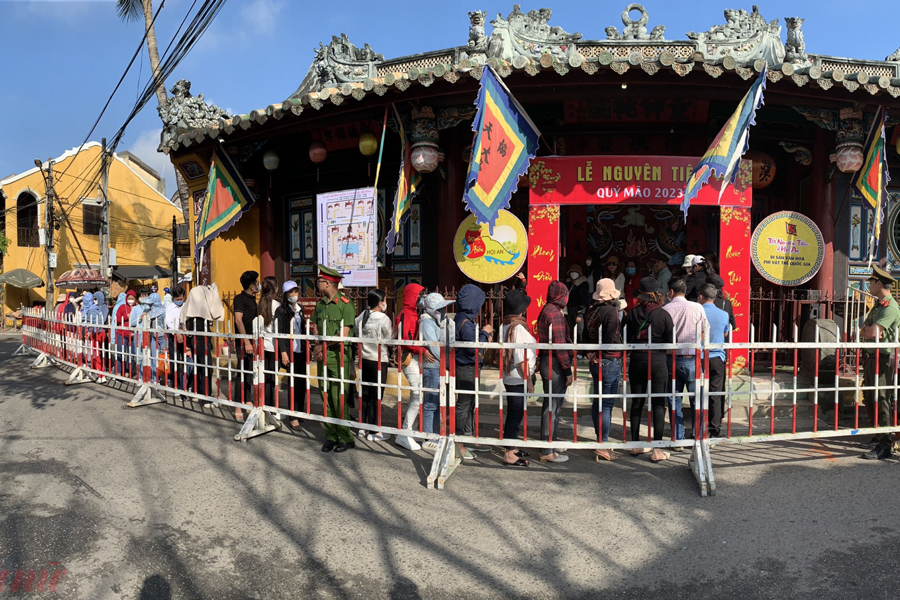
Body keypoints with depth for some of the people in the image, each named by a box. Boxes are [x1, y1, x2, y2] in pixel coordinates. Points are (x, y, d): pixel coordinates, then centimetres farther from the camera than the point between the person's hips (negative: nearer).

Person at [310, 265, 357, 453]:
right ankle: (330, 436, 16)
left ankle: (346, 438, 5)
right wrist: (317, 347, 0)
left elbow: (343, 335, -13)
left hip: (340, 356, -6)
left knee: (339, 398, -6)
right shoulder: (320, 304, 13)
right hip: (322, 356, 6)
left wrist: (324, 345, -7)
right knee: (326, 397, 8)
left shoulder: (346, 304, -8)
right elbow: (315, 328, 16)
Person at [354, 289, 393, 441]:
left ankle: (363, 427, 23)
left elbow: (357, 336, 8)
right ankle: (374, 431, 8)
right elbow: (390, 340, -9)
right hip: (379, 361, -6)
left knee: (365, 393, 14)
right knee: (376, 395, 1)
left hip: (364, 359, 7)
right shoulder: (384, 319, -15)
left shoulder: (361, 317, 4)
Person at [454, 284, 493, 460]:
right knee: (463, 405, -3)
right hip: (466, 368, -11)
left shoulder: (465, 319, 12)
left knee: (470, 405, 18)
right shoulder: (465, 322, -19)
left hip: (469, 368, 11)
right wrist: (485, 332, -12)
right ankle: (458, 444, 4)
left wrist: (485, 335, 7)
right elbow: (473, 347, -24)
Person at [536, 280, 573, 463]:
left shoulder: (545, 311, 13)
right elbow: (560, 344, -21)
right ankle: (548, 452, 3)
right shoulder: (555, 313, -17)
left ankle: (546, 446, 29)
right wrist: (568, 370, -17)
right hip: (555, 365, -10)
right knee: (553, 407, -4)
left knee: (549, 405, 18)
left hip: (546, 362, 10)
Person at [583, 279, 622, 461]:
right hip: (609, 361, -7)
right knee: (607, 404, -3)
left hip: (594, 361, 7)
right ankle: (603, 445, -2)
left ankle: (600, 439, 26)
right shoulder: (611, 311, -15)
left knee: (597, 401, 15)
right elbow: (610, 339, -21)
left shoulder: (590, 311, 6)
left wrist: (591, 353, 8)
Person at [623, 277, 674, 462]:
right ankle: (657, 450, 4)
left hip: (636, 360, 3)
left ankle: (635, 444, 23)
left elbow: (625, 339, 0)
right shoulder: (664, 315, -10)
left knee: (637, 403, 13)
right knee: (658, 405, 4)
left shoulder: (631, 314, -4)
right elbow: (670, 342, -6)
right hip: (657, 361, -3)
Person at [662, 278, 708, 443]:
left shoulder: (664, 310, -4)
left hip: (671, 359, 1)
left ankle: (678, 441, 11)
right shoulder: (697, 308, -4)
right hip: (692, 359, -1)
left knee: (675, 401, 8)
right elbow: (704, 333, 4)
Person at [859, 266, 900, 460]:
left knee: (881, 400, -10)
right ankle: (880, 434, 30)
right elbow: (865, 332, 14)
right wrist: (868, 331, -9)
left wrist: (865, 331, -4)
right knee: (870, 398, 15)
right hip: (870, 357, 10)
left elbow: (873, 331, -25)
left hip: (882, 359, -10)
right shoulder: (878, 305, 17)